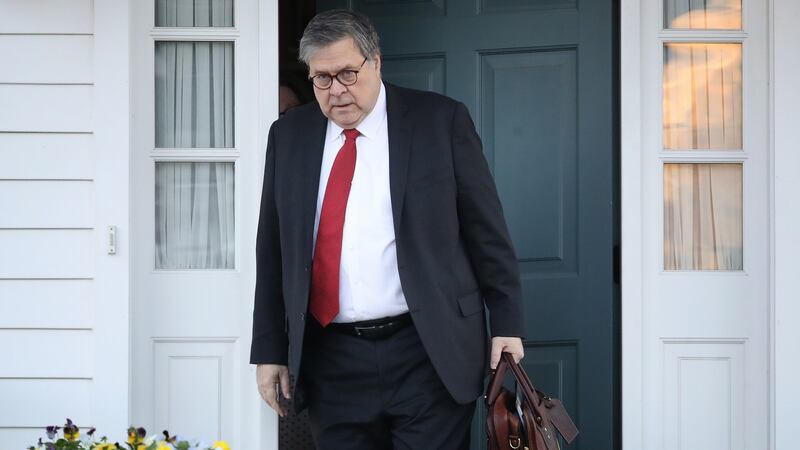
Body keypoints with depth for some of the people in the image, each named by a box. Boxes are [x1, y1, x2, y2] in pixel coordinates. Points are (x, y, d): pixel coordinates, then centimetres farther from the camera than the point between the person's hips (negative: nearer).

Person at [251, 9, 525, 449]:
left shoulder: (440, 120, -1)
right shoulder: (289, 133, 8)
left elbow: (486, 230, 1)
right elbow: (273, 251, 11)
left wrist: (506, 324, -1)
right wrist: (269, 350, 8)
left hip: (429, 352, -2)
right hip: (331, 362, 3)